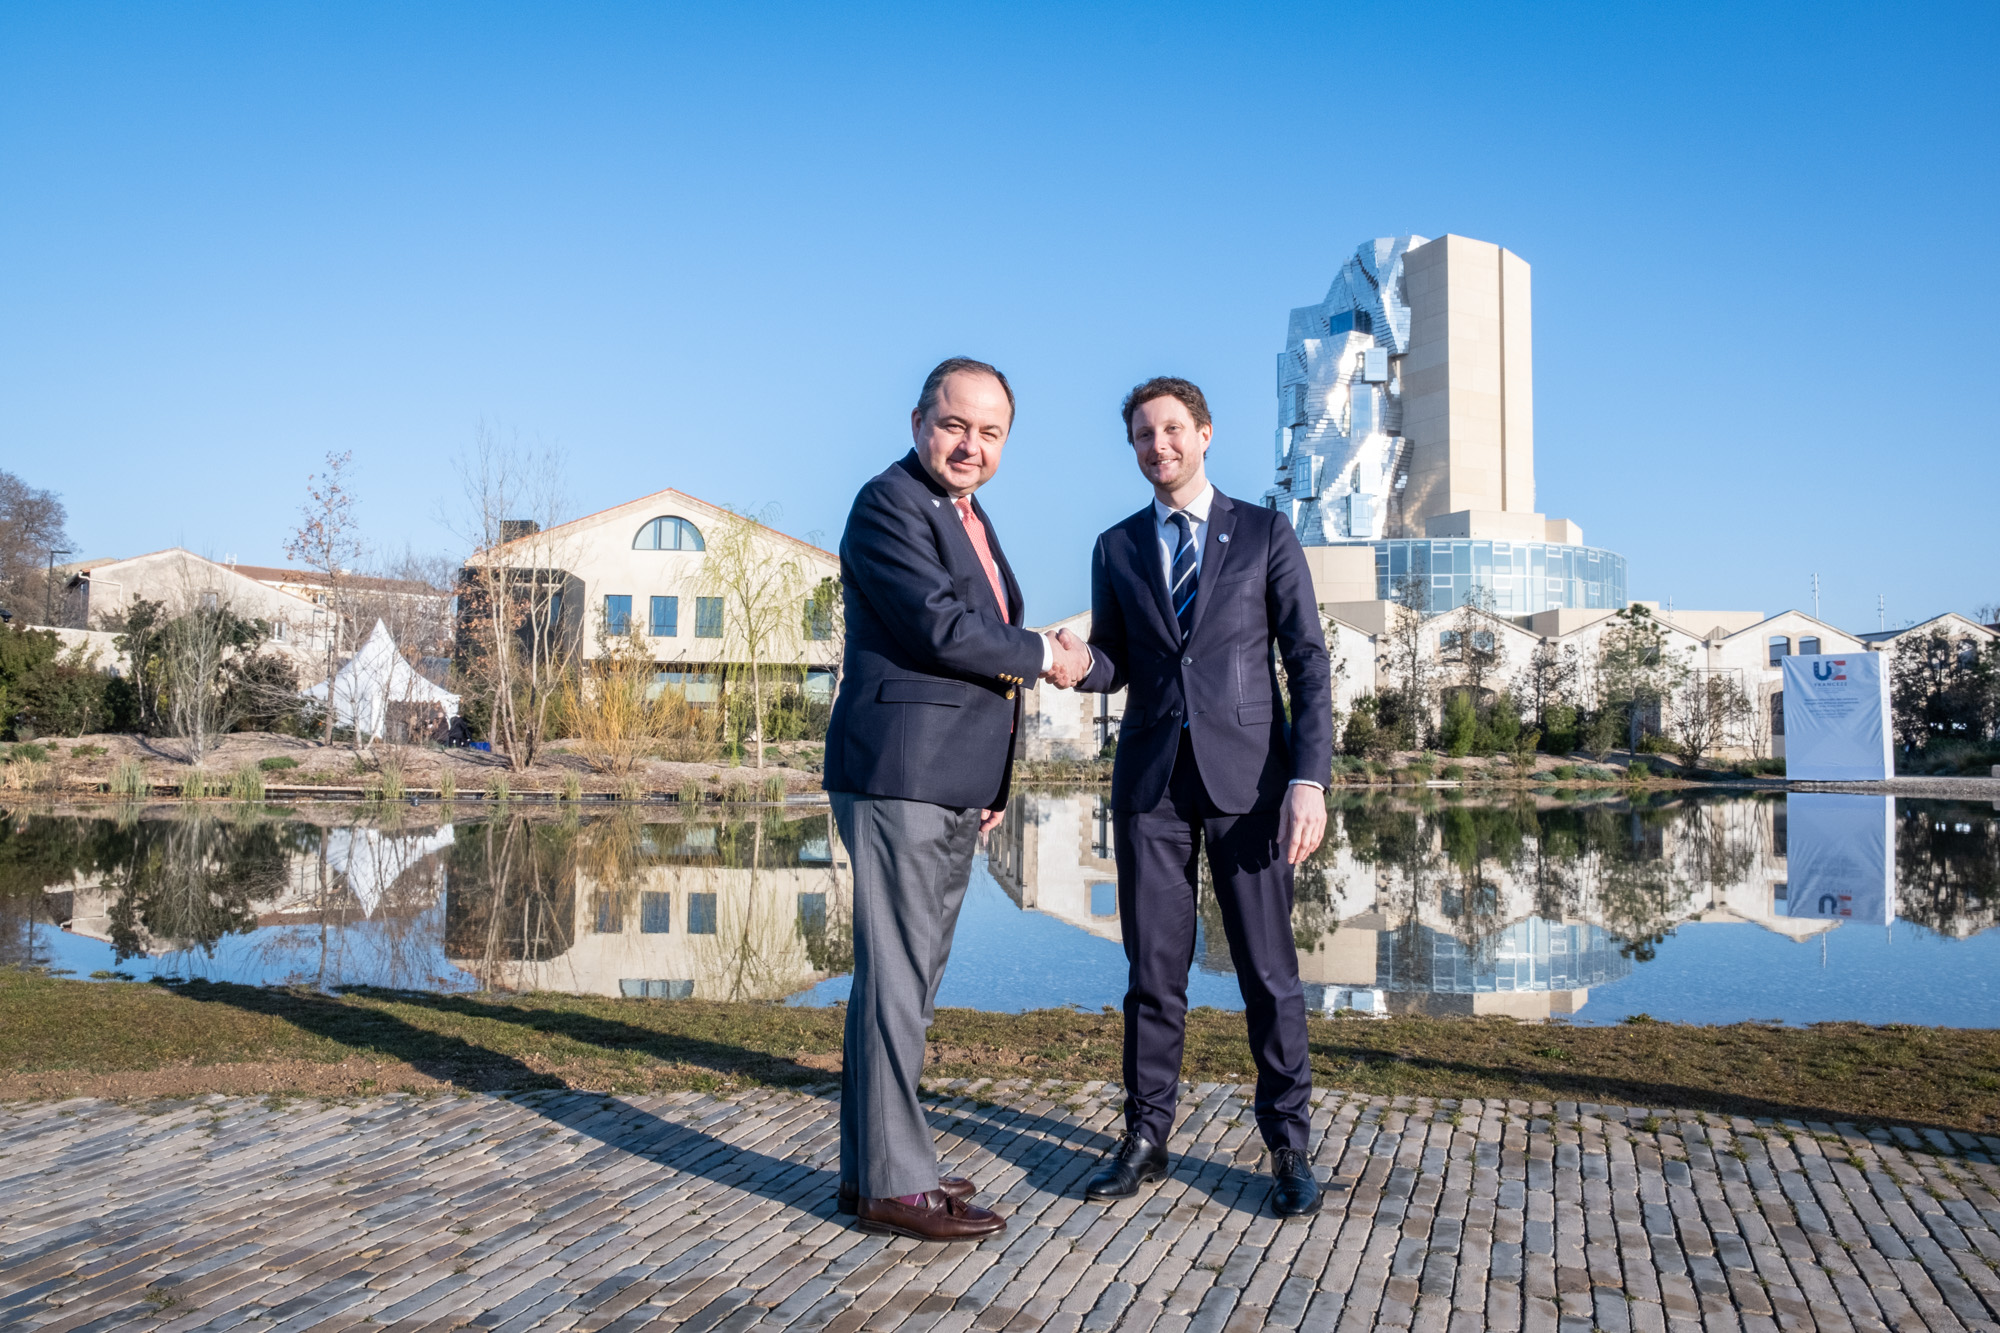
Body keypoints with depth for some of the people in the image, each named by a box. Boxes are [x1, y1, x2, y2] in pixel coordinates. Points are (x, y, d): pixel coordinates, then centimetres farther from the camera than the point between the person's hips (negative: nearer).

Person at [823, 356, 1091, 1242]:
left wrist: (988, 779, 20)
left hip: (952, 787, 10)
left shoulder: (967, 515, 21)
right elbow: (942, 630, -20)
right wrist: (1045, 657, -5)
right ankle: (892, 1184, 3)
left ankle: (875, 1165, 22)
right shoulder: (890, 505, -8)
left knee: (913, 977, 13)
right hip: (899, 778, -9)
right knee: (896, 978, -5)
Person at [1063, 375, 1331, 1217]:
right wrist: (1077, 664, -13)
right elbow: (1115, 668, 13)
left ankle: (1288, 1149, 14)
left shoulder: (1265, 534, 4)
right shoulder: (1116, 548, 12)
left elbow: (1307, 662, 0)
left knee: (1269, 972, 1)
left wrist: (1310, 777, -11)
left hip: (1247, 775, -2)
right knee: (1153, 972, 7)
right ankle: (1146, 1140, 19)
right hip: (1151, 778, 2)